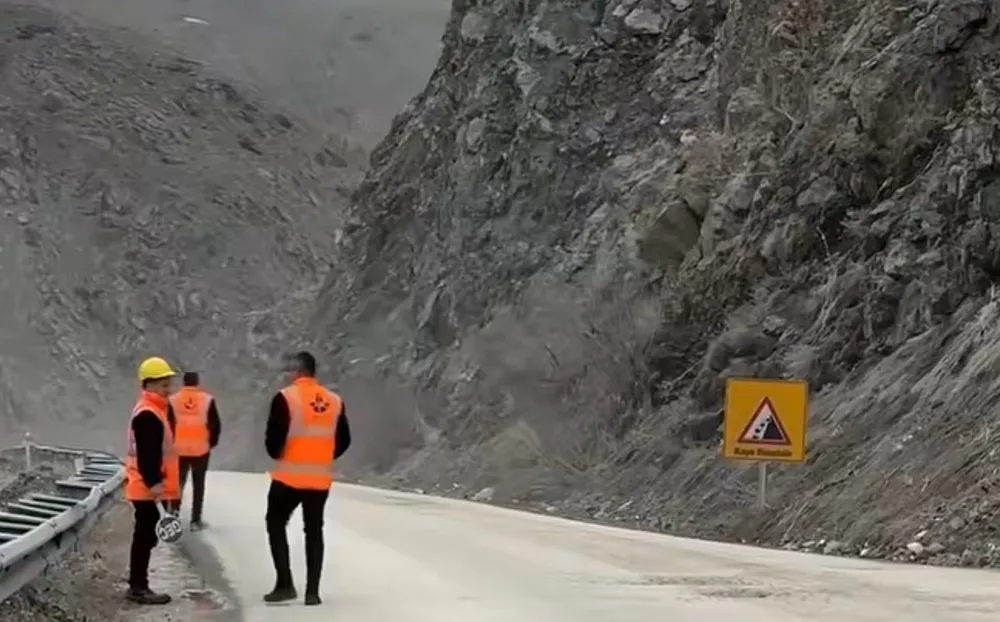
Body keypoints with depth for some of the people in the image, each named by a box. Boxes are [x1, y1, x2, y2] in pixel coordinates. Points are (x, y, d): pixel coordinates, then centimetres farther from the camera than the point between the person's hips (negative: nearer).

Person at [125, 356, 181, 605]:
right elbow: (147, 455, -24)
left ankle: (138, 586, 19)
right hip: (147, 487, -10)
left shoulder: (158, 409, 16)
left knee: (145, 536, 13)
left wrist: (160, 484, 21)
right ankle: (138, 587, -2)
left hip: (149, 486, 10)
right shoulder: (147, 415, -18)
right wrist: (154, 484, -28)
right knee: (145, 536, -6)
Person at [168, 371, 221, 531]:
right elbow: (216, 425, -2)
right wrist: (212, 443, 14)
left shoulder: (173, 400, -1)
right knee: (198, 485, 9)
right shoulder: (207, 400, -4)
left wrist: (171, 444, 15)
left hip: (179, 450, 1)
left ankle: (175, 510, -4)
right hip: (200, 450, -1)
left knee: (179, 482, 16)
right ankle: (195, 521, 8)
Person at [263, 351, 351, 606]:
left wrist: (277, 455, 7)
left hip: (289, 476, -4)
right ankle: (312, 591, 9)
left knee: (276, 524, 12)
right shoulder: (334, 401, 6)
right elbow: (343, 441, 9)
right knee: (314, 530, 13)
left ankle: (285, 584, 4)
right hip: (321, 478, 4)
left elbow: (274, 437, -14)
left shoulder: (286, 397, -11)